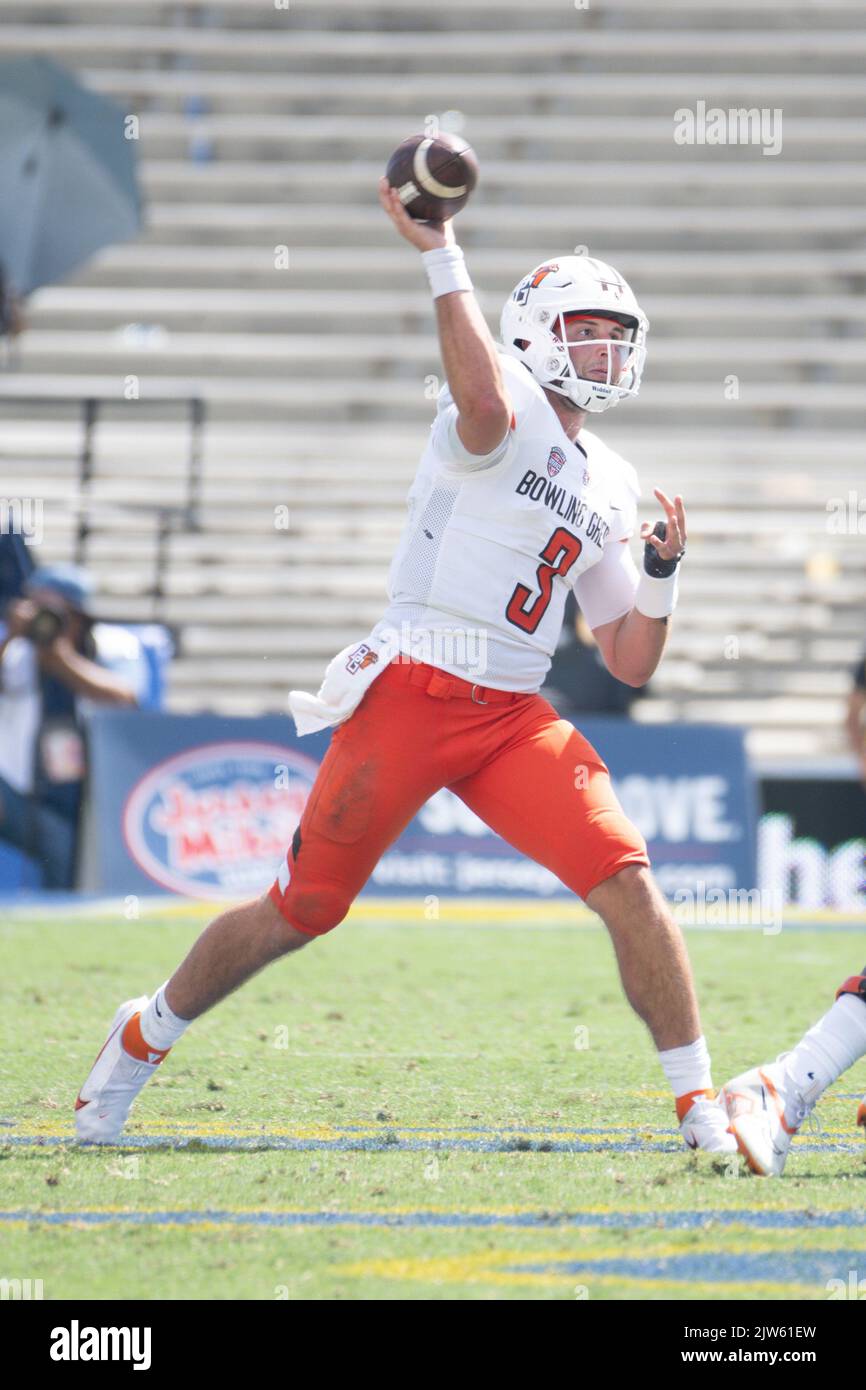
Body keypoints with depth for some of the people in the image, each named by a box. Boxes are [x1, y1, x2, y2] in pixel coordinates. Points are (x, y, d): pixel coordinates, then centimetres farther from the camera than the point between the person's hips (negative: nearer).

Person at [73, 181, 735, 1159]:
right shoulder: (507, 407, -4)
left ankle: (701, 1107, -6)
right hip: (414, 693, -6)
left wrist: (661, 573, 2)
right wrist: (441, 259, -36)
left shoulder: (609, 485, 17)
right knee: (302, 911, 3)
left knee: (628, 883, -14)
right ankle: (146, 1035, 27)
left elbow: (631, 664, 19)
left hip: (514, 717, 6)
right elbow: (483, 404, -34)